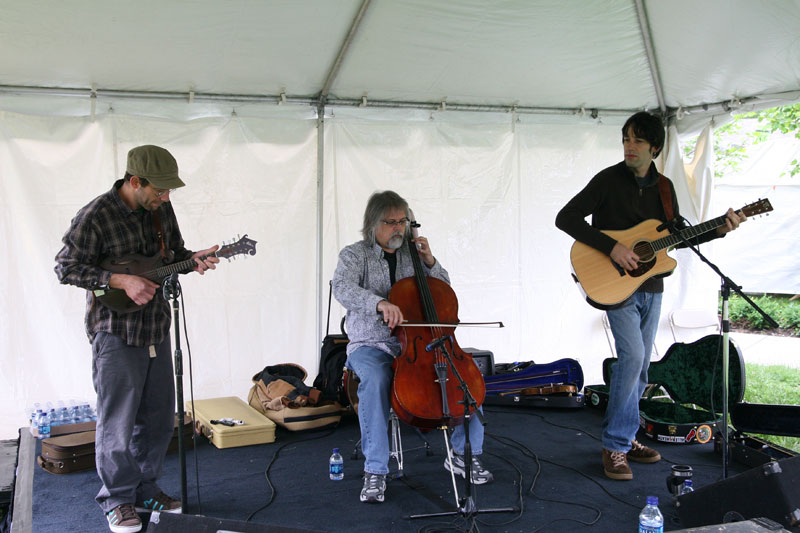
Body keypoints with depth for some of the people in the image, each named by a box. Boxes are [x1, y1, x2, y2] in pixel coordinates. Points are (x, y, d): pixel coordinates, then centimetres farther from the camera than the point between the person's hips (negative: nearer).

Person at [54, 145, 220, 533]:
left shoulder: (161, 209, 4)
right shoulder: (95, 216, -16)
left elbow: (174, 251, 16)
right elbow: (66, 267, -13)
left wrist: (193, 259, -6)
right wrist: (120, 281, -22)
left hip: (156, 329, 7)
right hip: (116, 333, -6)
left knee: (158, 419, 14)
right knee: (117, 423, 3)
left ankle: (146, 490, 32)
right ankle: (119, 500, 22)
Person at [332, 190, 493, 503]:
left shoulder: (411, 254, 12)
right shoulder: (355, 255, 0)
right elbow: (343, 288, -22)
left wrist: (429, 261, -1)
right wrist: (379, 303, -40)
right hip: (371, 346, -3)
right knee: (375, 381, -37)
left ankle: (463, 454, -2)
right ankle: (375, 472, -26)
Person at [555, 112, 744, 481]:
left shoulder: (663, 187, 9)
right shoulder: (609, 180, -9)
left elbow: (679, 234, 18)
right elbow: (565, 218, -16)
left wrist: (719, 230, 2)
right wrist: (612, 247, -23)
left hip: (650, 286, 6)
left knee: (640, 365, 11)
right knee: (632, 355, -19)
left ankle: (625, 437, 24)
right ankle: (615, 446, -8)